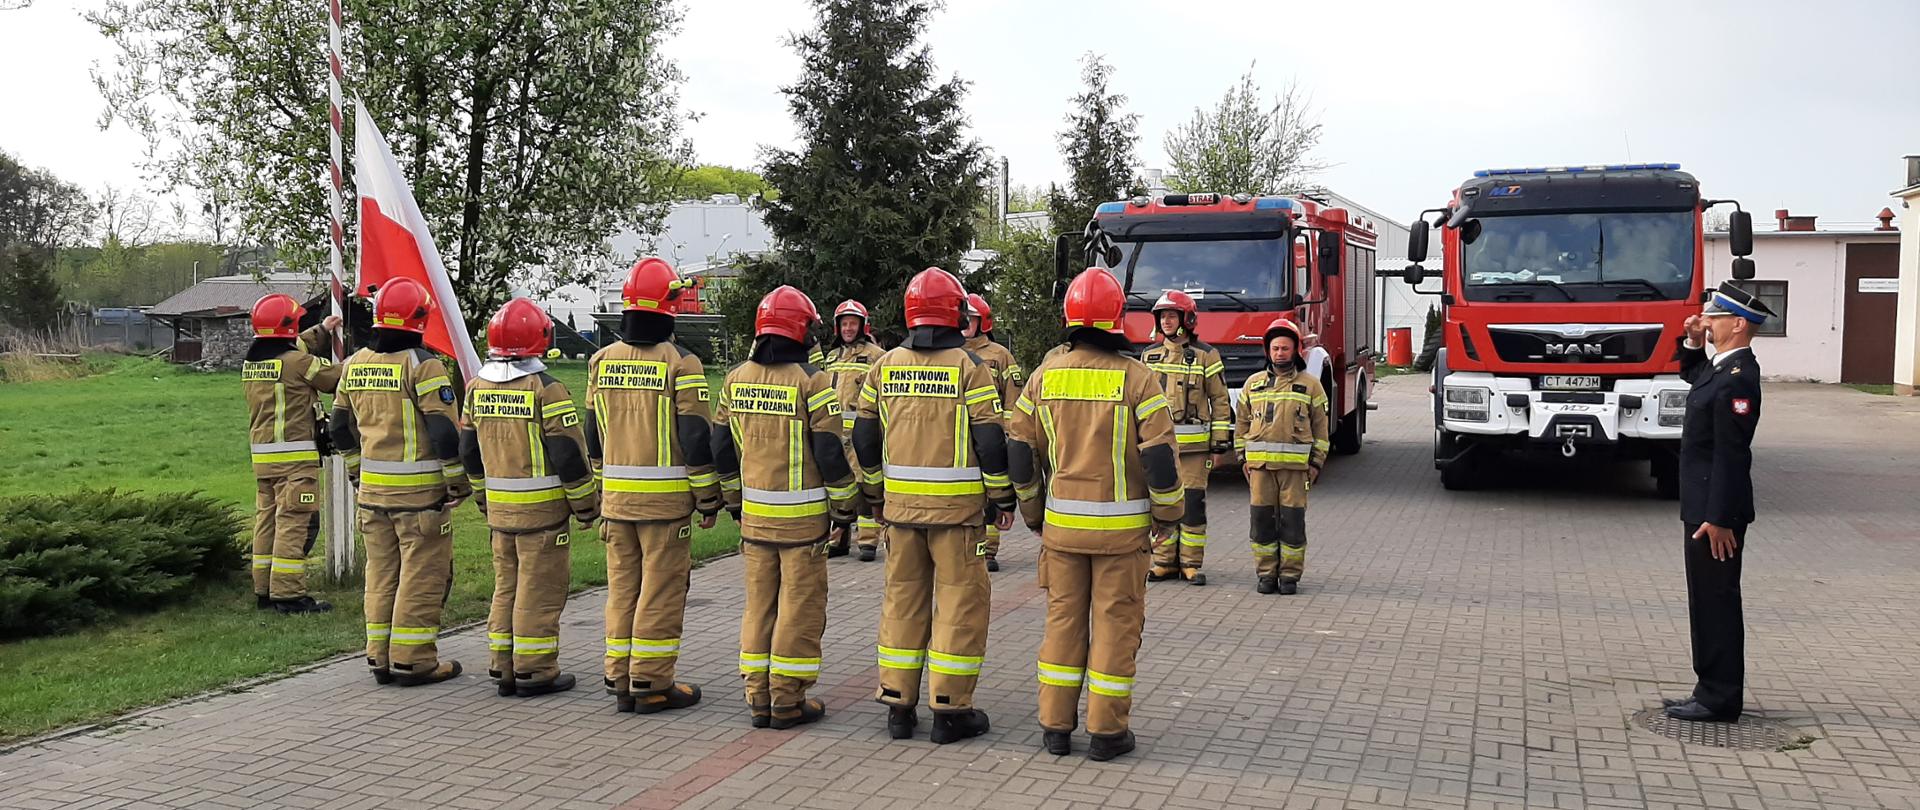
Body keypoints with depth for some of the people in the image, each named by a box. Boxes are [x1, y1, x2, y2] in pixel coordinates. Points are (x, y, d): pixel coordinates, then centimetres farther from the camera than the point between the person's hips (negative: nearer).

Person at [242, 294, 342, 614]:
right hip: (295, 456, -8)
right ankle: (288, 594, -6)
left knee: (267, 519, 14)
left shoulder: (250, 363, 11)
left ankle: (264, 591, 20)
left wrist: (322, 331, 33)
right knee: (295, 522, -6)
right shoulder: (299, 362, -14)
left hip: (261, 454, 9)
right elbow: (337, 378, -4)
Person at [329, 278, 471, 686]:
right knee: (422, 574, 1)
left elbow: (341, 427, 16)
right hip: (419, 490, -7)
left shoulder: (354, 365, 9)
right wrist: (459, 483, -8)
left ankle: (380, 658, 21)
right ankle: (413, 660, 3)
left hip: (372, 487, 7)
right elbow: (445, 430, -16)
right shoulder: (422, 365, -13)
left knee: (381, 572, 15)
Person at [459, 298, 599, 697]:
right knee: (540, 589, 1)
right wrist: (586, 504, -4)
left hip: (498, 506, 7)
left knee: (506, 585, 16)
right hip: (542, 507, -7)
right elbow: (568, 455, -15)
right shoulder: (546, 389, -15)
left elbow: (469, 450, 15)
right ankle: (534, 671, 6)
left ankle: (502, 667, 20)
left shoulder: (478, 388, 7)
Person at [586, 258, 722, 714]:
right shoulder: (680, 363, -10)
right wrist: (708, 500, -3)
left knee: (622, 587, 13)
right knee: (661, 591, 2)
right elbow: (697, 439, -11)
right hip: (666, 498, -5)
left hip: (616, 497, 5)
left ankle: (621, 682, 19)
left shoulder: (602, 361, 7)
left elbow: (594, 436, 13)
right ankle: (652, 685, 6)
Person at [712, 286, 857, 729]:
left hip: (753, 514, 6)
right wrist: (844, 505, -1)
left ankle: (758, 697, 19)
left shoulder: (736, 379, 6)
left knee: (759, 604, 14)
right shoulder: (811, 381, -11)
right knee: (800, 606, 3)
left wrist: (734, 499, 24)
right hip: (803, 517, -5)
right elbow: (831, 451, -13)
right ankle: (788, 701, 7)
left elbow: (721, 447, 12)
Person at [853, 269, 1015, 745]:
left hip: (900, 503, 5)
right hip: (957, 506, -5)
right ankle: (950, 710, 5)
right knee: (961, 600, 3)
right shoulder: (969, 366, -8)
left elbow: (864, 437, 11)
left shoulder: (885, 366, 6)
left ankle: (898, 705, 17)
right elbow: (990, 439, -9)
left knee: (903, 598, 13)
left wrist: (875, 493, 22)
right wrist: (1004, 497, 1)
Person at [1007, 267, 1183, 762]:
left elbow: (1020, 452, 4)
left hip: (1061, 522, 3)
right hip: (1123, 527, -3)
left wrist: (1033, 513, 16)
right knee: (1116, 623, 6)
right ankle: (1107, 730, 12)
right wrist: (1168, 514, 2)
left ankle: (1055, 726, 18)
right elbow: (1159, 457, -12)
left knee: (1064, 619, 13)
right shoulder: (1138, 378, -10)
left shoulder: (1044, 376, 1)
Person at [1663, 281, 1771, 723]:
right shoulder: (1720, 367, 10)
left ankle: (1719, 700, 5)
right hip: (1704, 506, 10)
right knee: (1708, 603, 15)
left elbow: (1732, 454, -23)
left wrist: (1718, 518, -23)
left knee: (1717, 602, -3)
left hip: (1716, 513, -10)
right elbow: (1691, 375, 35)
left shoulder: (1736, 378, -20)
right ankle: (1712, 692, 24)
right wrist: (1693, 343, 14)